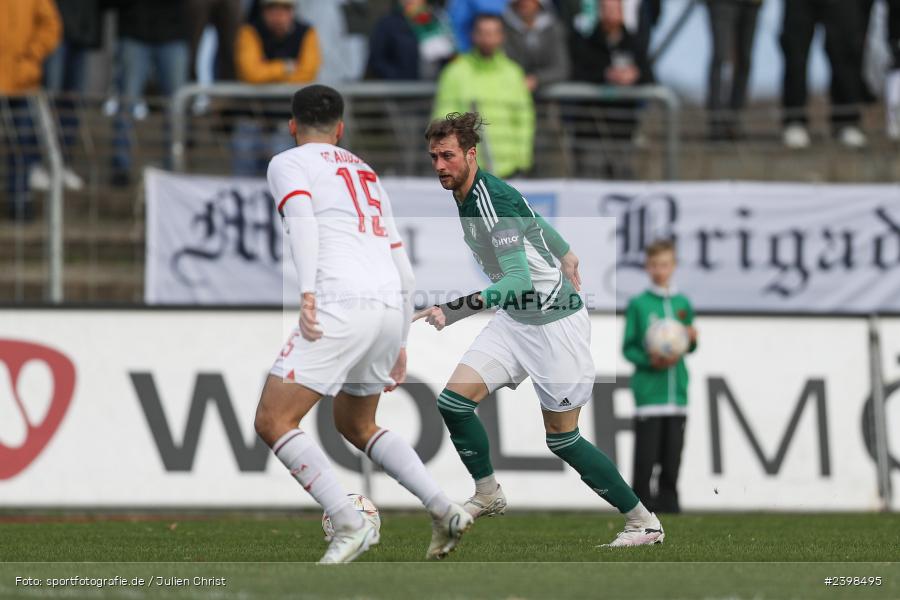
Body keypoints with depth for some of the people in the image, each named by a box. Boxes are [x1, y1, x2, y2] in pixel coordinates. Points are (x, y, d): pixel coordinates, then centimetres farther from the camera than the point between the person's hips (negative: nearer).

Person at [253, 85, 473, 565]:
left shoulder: (287, 163, 11)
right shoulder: (366, 175, 31)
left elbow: (301, 218, -11)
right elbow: (403, 270, 28)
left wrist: (307, 292, -22)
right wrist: (399, 345, 33)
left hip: (342, 304, -7)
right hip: (391, 308, 7)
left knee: (273, 421, -4)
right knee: (355, 425, 26)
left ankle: (350, 525, -17)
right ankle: (445, 510, 11)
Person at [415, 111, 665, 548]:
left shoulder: (491, 200, -26)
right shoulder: (465, 194, 3)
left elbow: (517, 282, -34)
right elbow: (533, 218, 20)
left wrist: (453, 310, -45)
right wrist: (565, 255, 36)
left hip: (554, 321, -8)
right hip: (515, 320, 8)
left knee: (563, 440, -2)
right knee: (453, 401, -6)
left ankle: (644, 523, 11)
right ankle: (487, 496, 13)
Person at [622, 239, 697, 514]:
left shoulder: (682, 304, 13)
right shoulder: (638, 305, 0)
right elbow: (628, 348, -1)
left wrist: (692, 339, -4)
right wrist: (649, 360, -18)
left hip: (676, 388, 4)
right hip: (648, 387, -4)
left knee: (673, 452, 3)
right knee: (646, 454, -6)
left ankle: (668, 501, 11)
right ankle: (640, 501, 2)